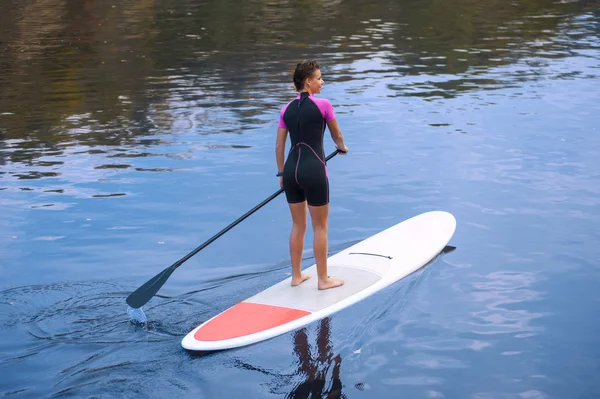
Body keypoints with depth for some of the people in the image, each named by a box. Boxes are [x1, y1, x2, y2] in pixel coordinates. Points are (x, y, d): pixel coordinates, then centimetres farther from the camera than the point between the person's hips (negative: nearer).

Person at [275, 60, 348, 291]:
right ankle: (323, 279, 16)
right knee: (320, 228, 7)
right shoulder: (322, 105, -7)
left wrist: (281, 174, 22)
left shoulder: (287, 109, 8)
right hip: (313, 171, -6)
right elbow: (337, 135, 9)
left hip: (291, 170, 6)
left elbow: (279, 146, 10)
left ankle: (296, 276, 27)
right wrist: (342, 148, 31)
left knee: (298, 226, 18)